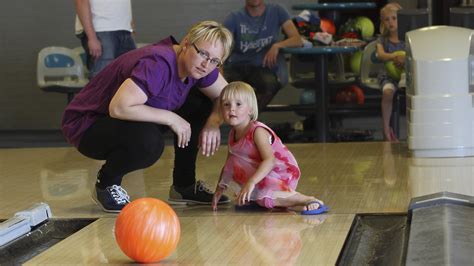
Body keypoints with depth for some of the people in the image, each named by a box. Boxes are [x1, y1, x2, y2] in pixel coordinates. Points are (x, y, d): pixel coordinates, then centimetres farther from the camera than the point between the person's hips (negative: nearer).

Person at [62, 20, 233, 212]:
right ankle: (106, 184, -7)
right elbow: (118, 107, -41)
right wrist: (170, 118, -30)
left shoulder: (196, 65, -6)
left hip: (133, 119, 9)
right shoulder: (158, 65, -32)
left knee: (202, 104, -1)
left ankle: (184, 186, 10)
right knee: (148, 141, -38)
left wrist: (213, 123, -15)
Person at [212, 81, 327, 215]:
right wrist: (219, 190, 10)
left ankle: (306, 200, -31)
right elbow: (229, 166, 16)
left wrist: (251, 182, -46)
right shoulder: (233, 134, 5)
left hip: (282, 174, -9)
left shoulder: (258, 131, -21)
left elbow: (270, 160, -35)